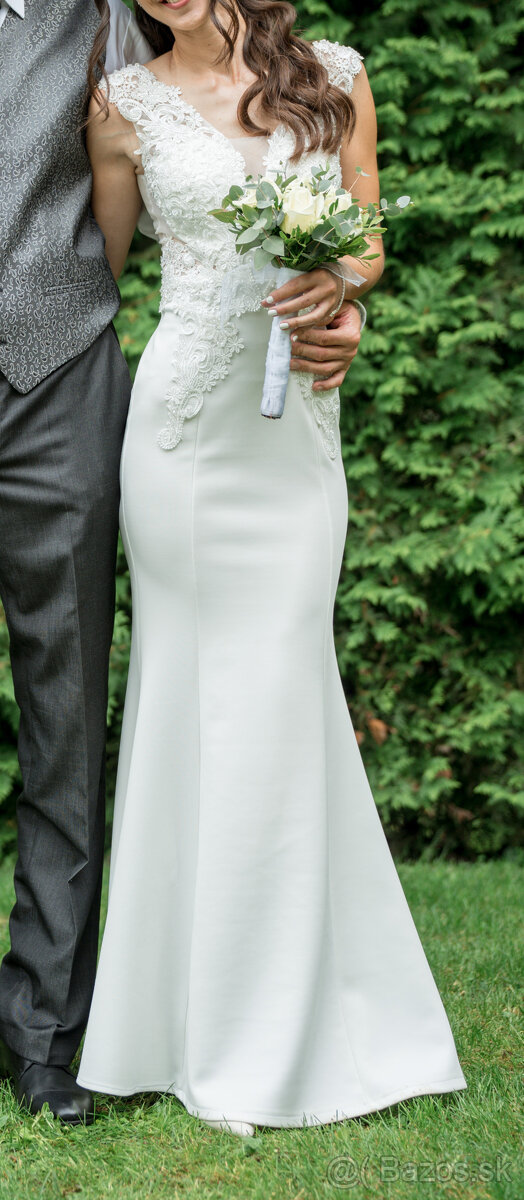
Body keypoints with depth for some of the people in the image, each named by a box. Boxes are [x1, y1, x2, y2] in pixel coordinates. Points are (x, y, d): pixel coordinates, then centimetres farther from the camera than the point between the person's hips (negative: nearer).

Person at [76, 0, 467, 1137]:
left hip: (299, 425, 1)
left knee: (281, 695, 2)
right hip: (185, 415, -1)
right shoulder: (129, 103, 5)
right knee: (196, 690, 1)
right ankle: (208, 1031, 11)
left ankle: (290, 1029, 14)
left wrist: (338, 281, -9)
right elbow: (97, 261, 14)